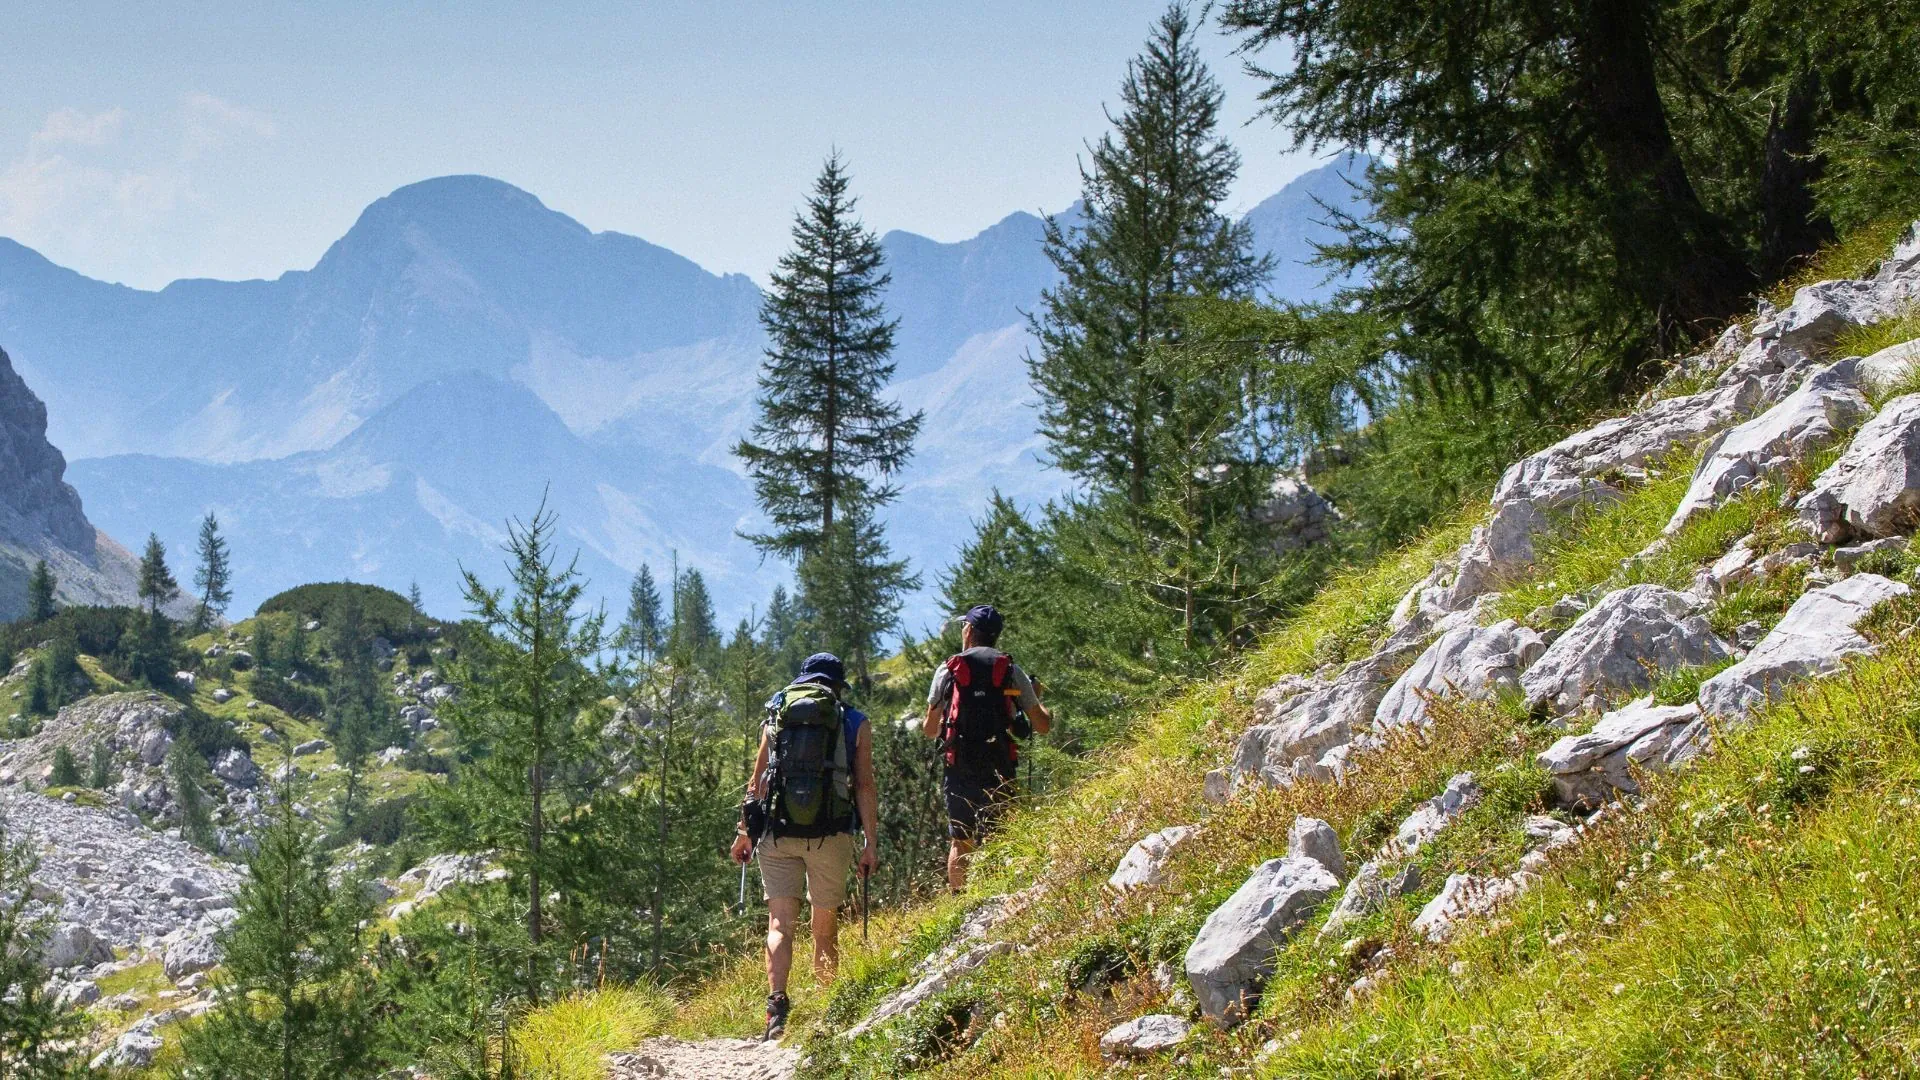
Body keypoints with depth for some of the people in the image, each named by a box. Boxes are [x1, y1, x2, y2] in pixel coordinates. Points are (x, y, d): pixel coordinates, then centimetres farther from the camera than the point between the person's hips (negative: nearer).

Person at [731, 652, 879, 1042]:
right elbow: (865, 785, 0)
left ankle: (777, 1007, -17)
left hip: (777, 832, 1)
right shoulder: (854, 722, 6)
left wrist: (746, 832, 15)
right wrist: (871, 842, 1)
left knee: (780, 923, 0)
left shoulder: (776, 713, 11)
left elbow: (758, 779, 9)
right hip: (830, 834, -1)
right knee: (826, 925, 11)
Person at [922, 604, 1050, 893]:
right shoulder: (1011, 671, 5)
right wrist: (1037, 696, 26)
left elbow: (930, 730, 8)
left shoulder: (948, 669, 4)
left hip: (959, 769, 0)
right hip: (999, 769, 0)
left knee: (960, 842, 8)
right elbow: (1043, 726, 7)